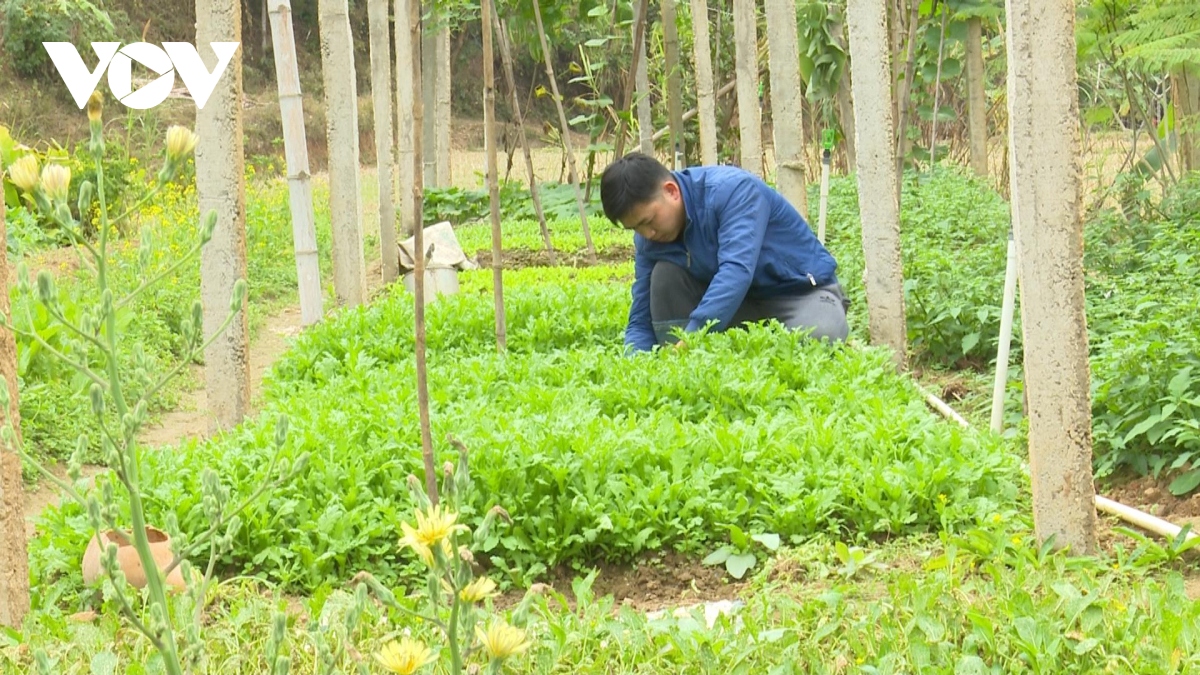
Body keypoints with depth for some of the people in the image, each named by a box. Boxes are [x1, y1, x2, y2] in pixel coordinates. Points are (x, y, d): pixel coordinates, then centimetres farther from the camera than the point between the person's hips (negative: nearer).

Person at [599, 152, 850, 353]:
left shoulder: (731, 189, -27)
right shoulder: (649, 239, -8)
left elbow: (737, 270, -41)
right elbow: (641, 321, -7)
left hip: (803, 289, -5)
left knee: (817, 337, -38)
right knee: (665, 275, -18)